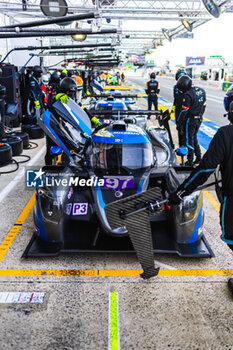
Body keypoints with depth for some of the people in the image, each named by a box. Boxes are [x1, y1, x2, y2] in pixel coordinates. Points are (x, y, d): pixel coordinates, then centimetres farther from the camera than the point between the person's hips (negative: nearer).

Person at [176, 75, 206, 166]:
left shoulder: (188, 95, -22)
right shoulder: (201, 91, 4)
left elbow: (184, 111, -20)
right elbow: (203, 105, 12)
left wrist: (179, 123, -11)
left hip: (190, 120, -8)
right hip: (199, 119, 8)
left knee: (189, 140, 3)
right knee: (194, 137, 22)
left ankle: (190, 161, 10)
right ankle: (198, 157, 26)